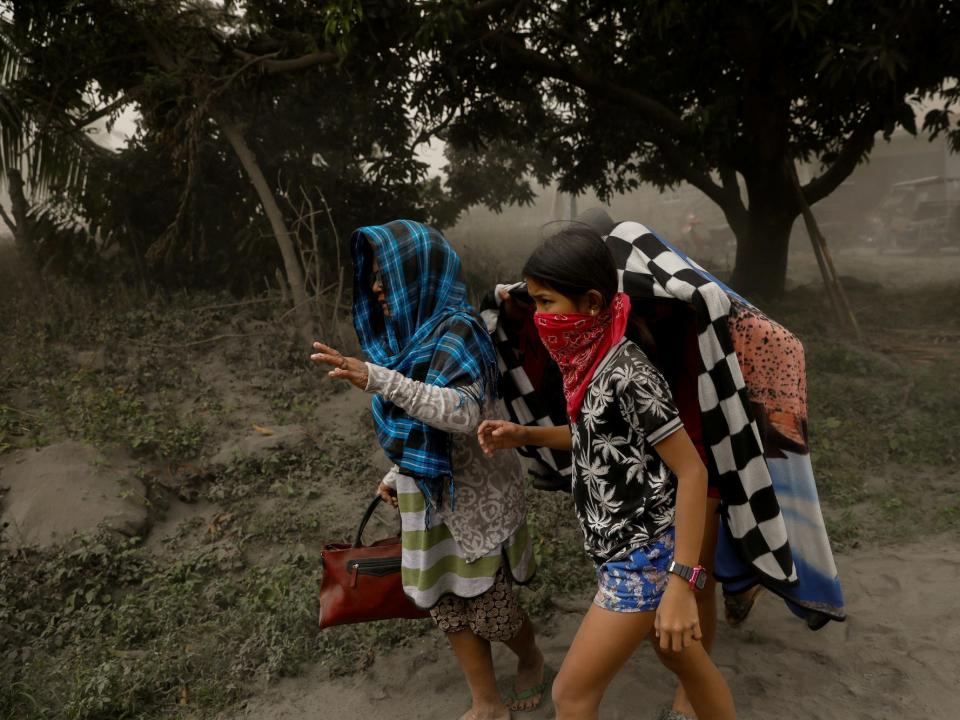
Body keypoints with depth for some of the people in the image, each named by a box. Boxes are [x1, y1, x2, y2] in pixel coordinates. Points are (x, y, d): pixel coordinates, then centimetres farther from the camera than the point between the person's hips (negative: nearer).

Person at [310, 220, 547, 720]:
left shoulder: (455, 331, -20)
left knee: (487, 605, 9)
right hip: (429, 493, 7)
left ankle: (531, 660, 40)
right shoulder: (409, 333, 5)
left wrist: (377, 379, -43)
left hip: (474, 493, -7)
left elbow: (463, 412, -36)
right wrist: (397, 474, 18)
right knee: (448, 604, 13)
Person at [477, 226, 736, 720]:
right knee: (686, 660, 24)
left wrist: (681, 583, -25)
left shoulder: (627, 373, -24)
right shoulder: (588, 362, 1)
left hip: (643, 559, -8)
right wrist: (524, 435, 4)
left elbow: (692, 471, -23)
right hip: (627, 551, 8)